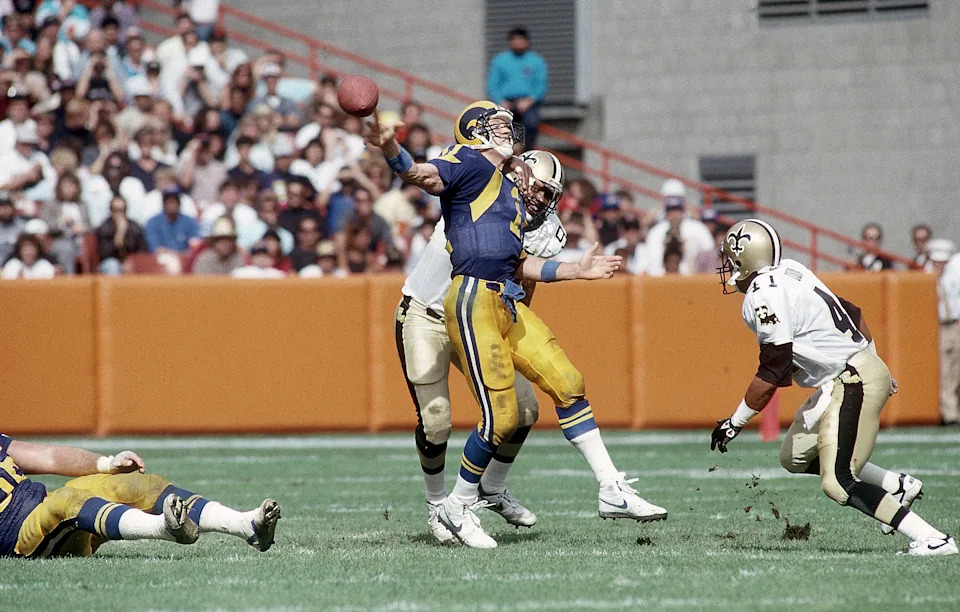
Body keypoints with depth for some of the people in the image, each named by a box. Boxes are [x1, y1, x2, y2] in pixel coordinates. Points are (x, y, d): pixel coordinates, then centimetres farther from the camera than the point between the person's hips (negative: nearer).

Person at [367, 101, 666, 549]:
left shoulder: (509, 187, 23)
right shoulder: (471, 164, -2)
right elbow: (421, 175, -22)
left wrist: (577, 271, 26)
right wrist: (389, 148, -43)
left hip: (510, 305, 9)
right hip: (475, 302, -9)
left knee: (568, 386, 7)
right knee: (501, 417, -8)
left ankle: (613, 491, 14)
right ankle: (458, 507, 11)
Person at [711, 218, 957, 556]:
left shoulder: (765, 295, -16)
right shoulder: (789, 272, 11)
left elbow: (773, 372, -17)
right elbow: (852, 314, 19)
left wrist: (735, 423, -9)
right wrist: (875, 369, 30)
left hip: (853, 383, -10)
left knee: (838, 484, -12)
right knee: (795, 458, 17)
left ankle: (932, 539, -13)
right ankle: (899, 486, 17)